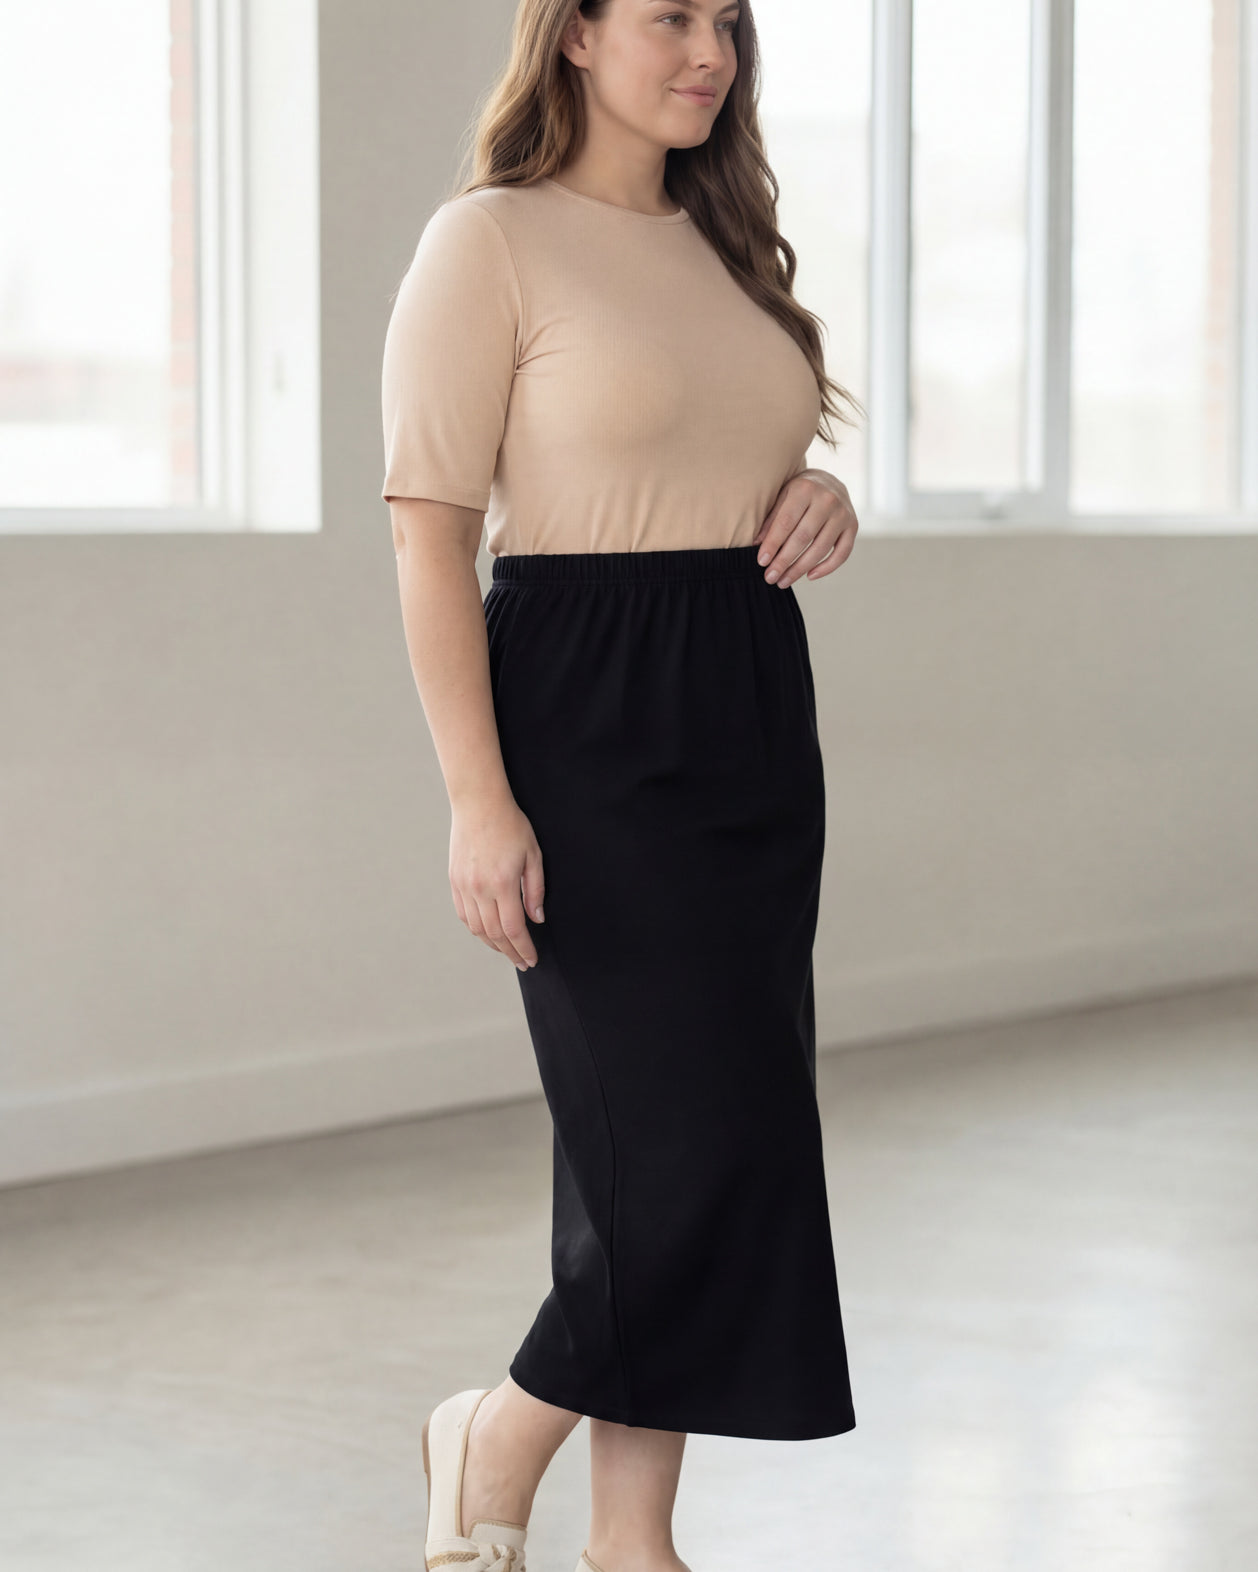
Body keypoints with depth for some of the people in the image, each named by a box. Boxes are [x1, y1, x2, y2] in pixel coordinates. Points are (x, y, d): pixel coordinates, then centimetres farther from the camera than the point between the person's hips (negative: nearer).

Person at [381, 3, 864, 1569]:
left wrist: (819, 502, 2)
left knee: (709, 1136, 8)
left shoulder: (726, 243, 15)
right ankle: (498, 1442, 13)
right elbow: (429, 530, -12)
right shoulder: (488, 239, -7)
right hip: (589, 722, -7)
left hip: (755, 714, 7)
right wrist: (477, 795, -20)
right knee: (699, 1133, -10)